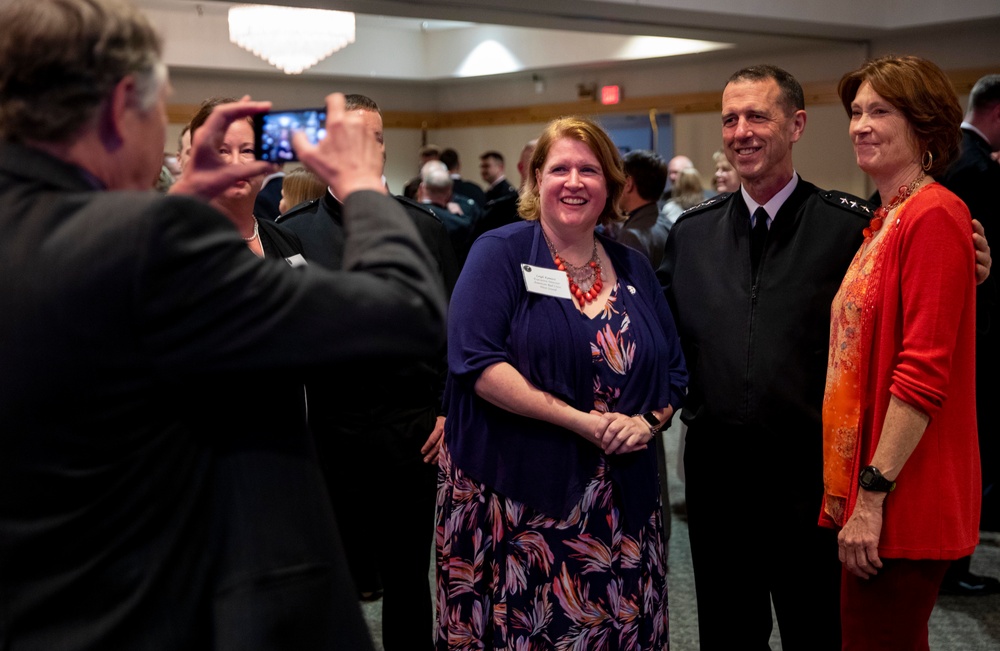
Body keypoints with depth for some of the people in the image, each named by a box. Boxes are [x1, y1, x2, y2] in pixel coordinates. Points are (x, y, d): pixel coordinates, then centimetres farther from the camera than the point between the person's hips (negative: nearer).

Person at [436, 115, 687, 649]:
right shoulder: (500, 253, -2)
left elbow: (674, 371, 15)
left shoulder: (633, 268, 12)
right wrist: (580, 421, -18)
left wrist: (648, 421, -7)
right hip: (514, 500, -4)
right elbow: (476, 360, -14)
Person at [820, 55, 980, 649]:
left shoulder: (934, 215, -14)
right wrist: (855, 489, 13)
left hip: (902, 501, -9)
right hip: (867, 487, 9)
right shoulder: (887, 219, 14)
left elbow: (924, 371, -20)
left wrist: (873, 493, -20)